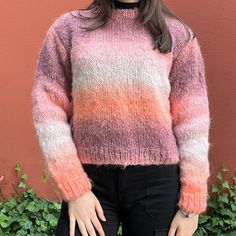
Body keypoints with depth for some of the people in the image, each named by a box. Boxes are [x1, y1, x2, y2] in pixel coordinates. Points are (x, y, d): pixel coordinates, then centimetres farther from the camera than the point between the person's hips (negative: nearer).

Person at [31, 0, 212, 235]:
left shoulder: (178, 35, 5)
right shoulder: (68, 28, 5)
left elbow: (192, 118, 2)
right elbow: (48, 107, 0)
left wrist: (191, 204, -2)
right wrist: (74, 189, -8)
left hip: (157, 182, 1)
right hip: (90, 180, 0)